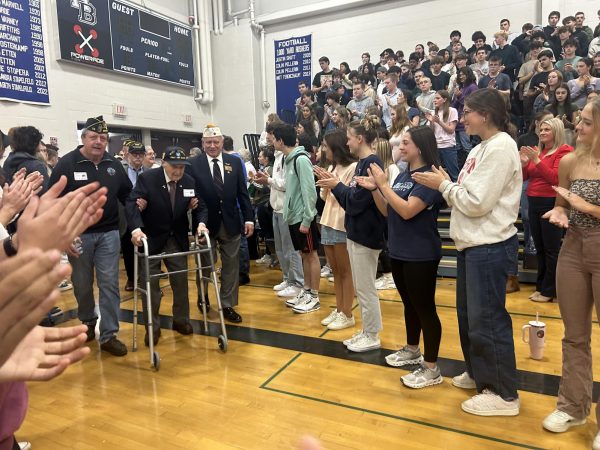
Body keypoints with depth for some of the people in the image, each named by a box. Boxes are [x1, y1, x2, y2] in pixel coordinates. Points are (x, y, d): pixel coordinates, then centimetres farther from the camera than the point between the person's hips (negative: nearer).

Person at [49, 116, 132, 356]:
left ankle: (109, 335, 9)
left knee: (109, 284, 1)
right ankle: (88, 322, 37)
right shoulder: (67, 164, -6)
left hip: (108, 233, 2)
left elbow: (126, 194, 17)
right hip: (78, 235, -2)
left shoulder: (114, 165, 4)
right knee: (82, 285, 13)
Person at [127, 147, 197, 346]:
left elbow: (197, 206, 2)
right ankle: (152, 327, 17)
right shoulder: (147, 178, -16)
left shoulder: (189, 182, -4)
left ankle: (181, 320, 28)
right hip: (151, 238, -3)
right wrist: (136, 229, -42)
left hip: (177, 239, 3)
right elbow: (132, 203, -25)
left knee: (181, 280, 10)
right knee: (150, 283, 3)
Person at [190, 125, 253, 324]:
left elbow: (242, 193, 4)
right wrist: (201, 221, -23)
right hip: (207, 222, -2)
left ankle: (227, 305, 21)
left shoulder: (235, 162, 3)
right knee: (205, 264, 14)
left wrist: (249, 218, 0)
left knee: (231, 265, 7)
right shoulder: (193, 164, -6)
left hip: (230, 222, 2)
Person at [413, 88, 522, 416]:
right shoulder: (481, 148, 14)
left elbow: (477, 203, -21)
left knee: (487, 319, -1)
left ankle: (504, 394, 15)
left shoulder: (500, 147, -15)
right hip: (472, 243, 10)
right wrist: (446, 184, -2)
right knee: (468, 313, 18)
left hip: (490, 246, -10)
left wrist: (443, 185, -9)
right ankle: (479, 374, 36)